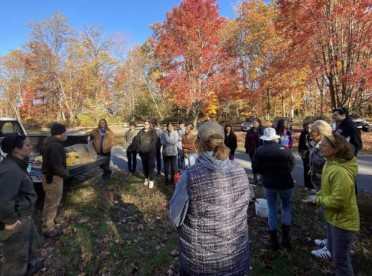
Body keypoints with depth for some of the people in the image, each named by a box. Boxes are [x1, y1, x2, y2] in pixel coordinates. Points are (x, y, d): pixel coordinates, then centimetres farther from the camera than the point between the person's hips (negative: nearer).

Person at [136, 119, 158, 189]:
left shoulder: (153, 132, -1)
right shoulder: (140, 132, 9)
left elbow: (154, 141, -6)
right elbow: (138, 141, 9)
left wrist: (150, 148, -13)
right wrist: (140, 148, -1)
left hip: (151, 152, -4)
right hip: (142, 152, 4)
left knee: (150, 165, -7)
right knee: (144, 165, 13)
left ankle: (151, 181, -2)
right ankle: (146, 178, 28)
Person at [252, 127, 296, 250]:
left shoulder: (259, 150, -9)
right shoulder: (284, 148, -8)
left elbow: (255, 167, -6)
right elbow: (293, 164, 4)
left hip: (268, 183, 0)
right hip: (285, 183, 0)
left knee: (272, 210, 13)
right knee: (286, 208, 21)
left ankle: (274, 240, 19)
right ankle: (285, 237, 18)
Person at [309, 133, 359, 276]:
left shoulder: (341, 172, -31)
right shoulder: (330, 163, 1)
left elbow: (338, 201, -30)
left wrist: (318, 199, -16)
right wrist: (318, 195, 0)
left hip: (343, 220, -10)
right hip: (333, 216, 10)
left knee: (341, 258, 8)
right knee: (332, 249, 26)